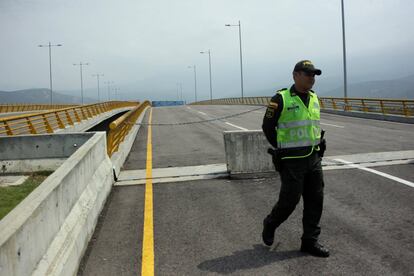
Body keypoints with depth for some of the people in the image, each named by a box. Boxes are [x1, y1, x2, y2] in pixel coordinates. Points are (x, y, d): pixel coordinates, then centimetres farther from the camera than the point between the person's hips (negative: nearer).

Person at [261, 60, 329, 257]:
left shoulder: (314, 99, 9)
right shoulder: (281, 99, -11)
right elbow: (267, 126, -4)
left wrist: (318, 146, 13)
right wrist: (281, 148, -1)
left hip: (314, 158, 6)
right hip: (292, 160, -6)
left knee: (315, 200, 6)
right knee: (289, 200, -1)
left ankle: (310, 241, 18)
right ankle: (270, 224, 27)